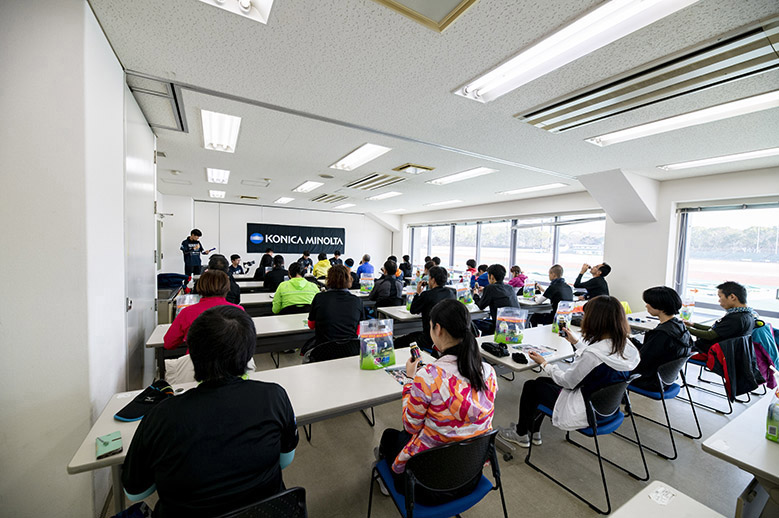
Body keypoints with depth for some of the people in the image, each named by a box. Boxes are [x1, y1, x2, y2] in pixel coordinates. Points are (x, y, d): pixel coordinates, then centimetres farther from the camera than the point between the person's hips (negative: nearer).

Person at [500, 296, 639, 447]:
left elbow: (567, 382, -19)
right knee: (541, 381, 20)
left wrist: (544, 364, -4)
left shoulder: (592, 354, -35)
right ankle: (533, 432, 34)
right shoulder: (626, 345, -10)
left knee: (531, 386, 9)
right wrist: (576, 341, 20)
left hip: (586, 413, -8)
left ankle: (521, 434, 30)